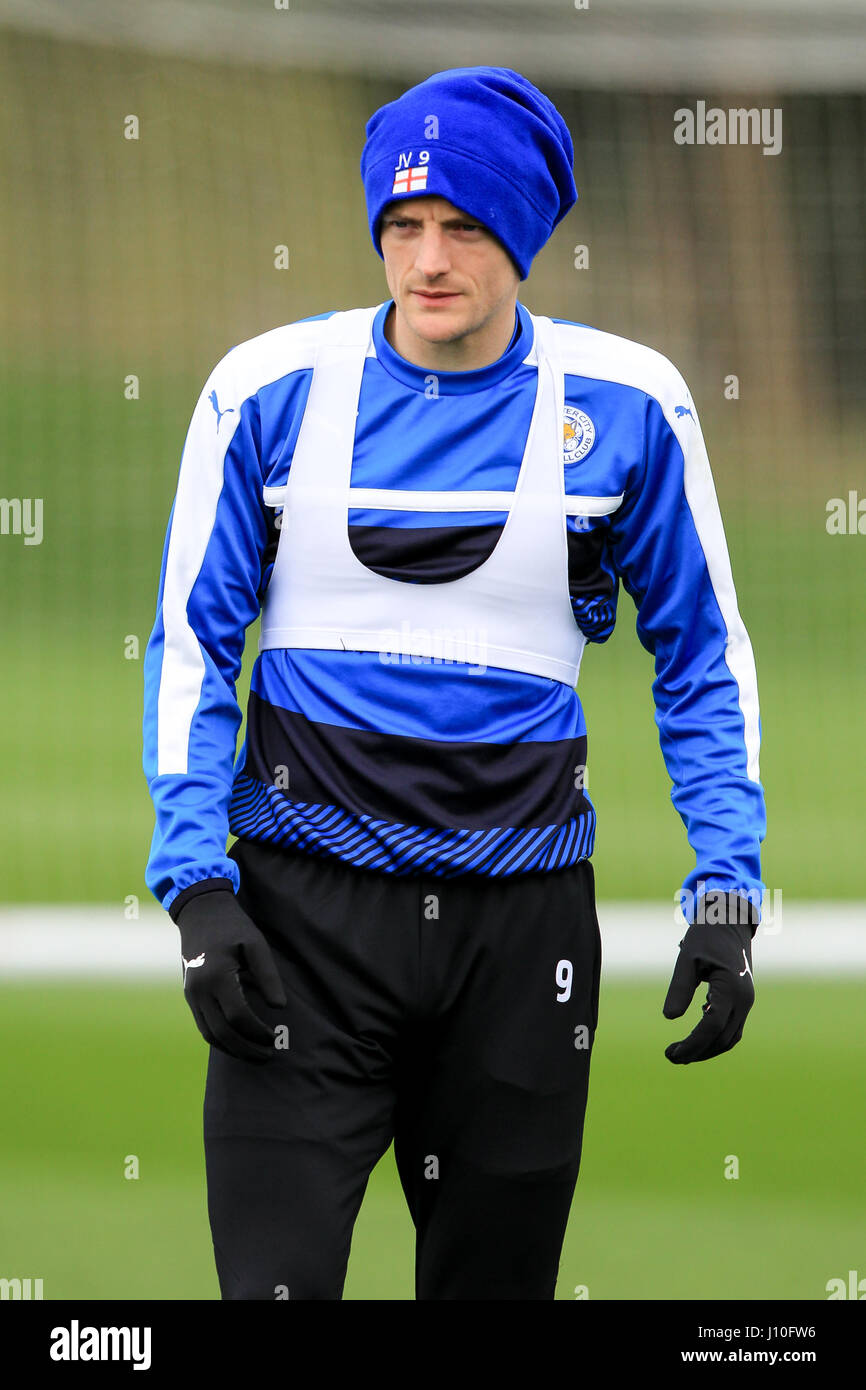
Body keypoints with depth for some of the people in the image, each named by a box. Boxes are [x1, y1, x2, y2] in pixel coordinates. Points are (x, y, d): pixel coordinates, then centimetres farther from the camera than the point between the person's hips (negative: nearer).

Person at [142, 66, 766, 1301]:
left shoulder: (624, 403, 0)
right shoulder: (271, 389, -1)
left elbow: (704, 660, 9)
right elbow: (192, 644, 4)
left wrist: (727, 895, 0)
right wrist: (197, 885, -7)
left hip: (523, 911, 1)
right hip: (308, 908, -1)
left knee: (496, 1277, 10)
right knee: (275, 1279, -11)